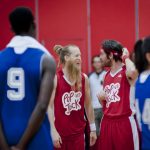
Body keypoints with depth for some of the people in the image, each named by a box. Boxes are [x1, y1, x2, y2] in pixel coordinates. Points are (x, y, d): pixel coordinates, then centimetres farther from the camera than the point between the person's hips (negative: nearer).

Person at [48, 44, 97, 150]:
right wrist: (53, 131, -18)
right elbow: (49, 106, -11)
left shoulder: (84, 78, 5)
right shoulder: (55, 78, -9)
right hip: (60, 132, -4)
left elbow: (88, 104, 12)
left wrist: (93, 128, 11)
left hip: (78, 132, 4)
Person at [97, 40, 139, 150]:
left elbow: (133, 71, -35)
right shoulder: (107, 75, 14)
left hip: (124, 122, -7)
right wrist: (101, 97, 3)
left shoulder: (127, 72, -9)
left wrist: (126, 57, -15)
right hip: (107, 122, 7)